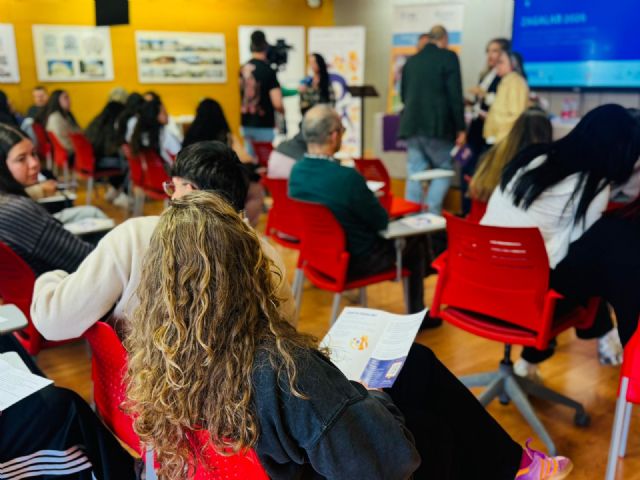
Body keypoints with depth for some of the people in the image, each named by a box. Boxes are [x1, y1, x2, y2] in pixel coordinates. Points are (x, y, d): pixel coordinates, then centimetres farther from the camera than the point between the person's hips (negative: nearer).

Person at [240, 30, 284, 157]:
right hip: (264, 126, -6)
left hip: (246, 124, 6)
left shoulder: (243, 69, 3)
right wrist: (283, 110, 2)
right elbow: (277, 104, -18)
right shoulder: (268, 71, -14)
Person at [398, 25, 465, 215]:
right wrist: (461, 128, -5)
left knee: (415, 174, 8)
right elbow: (455, 96, -9)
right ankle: (431, 215, -3)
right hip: (438, 127, -5)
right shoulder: (448, 57, -3)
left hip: (411, 126, 5)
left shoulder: (411, 60, 12)